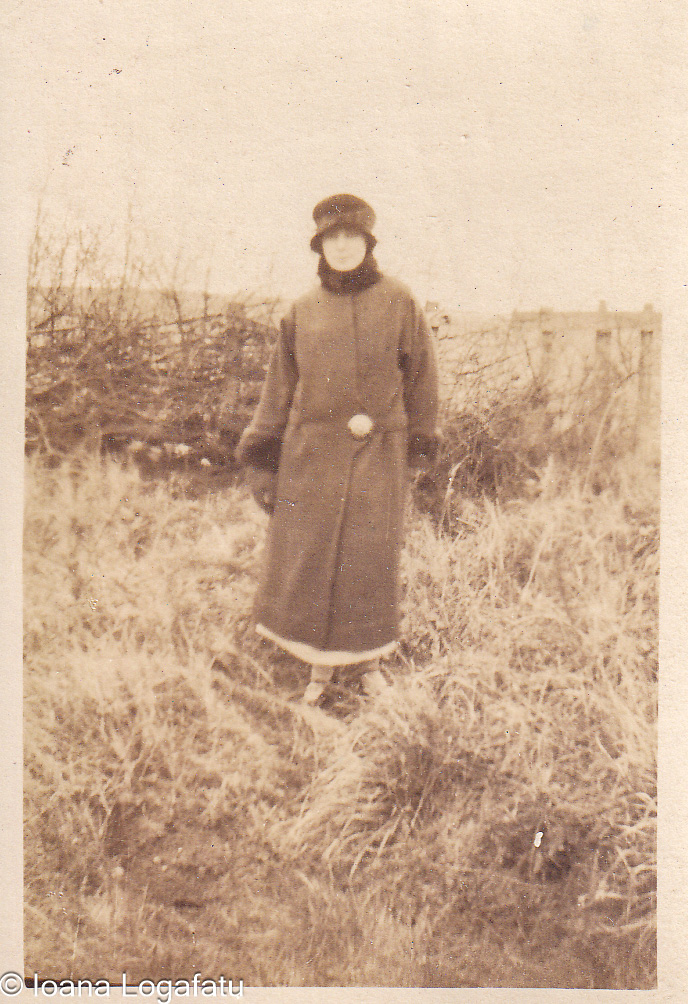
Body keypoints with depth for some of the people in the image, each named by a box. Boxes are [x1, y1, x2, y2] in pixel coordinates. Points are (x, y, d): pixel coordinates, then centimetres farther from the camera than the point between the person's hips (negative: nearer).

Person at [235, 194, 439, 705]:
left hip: (377, 450, -1)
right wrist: (262, 446, 6)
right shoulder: (303, 310, 7)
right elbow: (282, 380, 10)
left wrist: (421, 439, 8)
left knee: (370, 557, 3)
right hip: (312, 450, 2)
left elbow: (421, 372, 7)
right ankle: (320, 664, 18)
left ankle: (368, 659, 23)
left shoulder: (398, 301, 3)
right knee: (307, 556, 2)